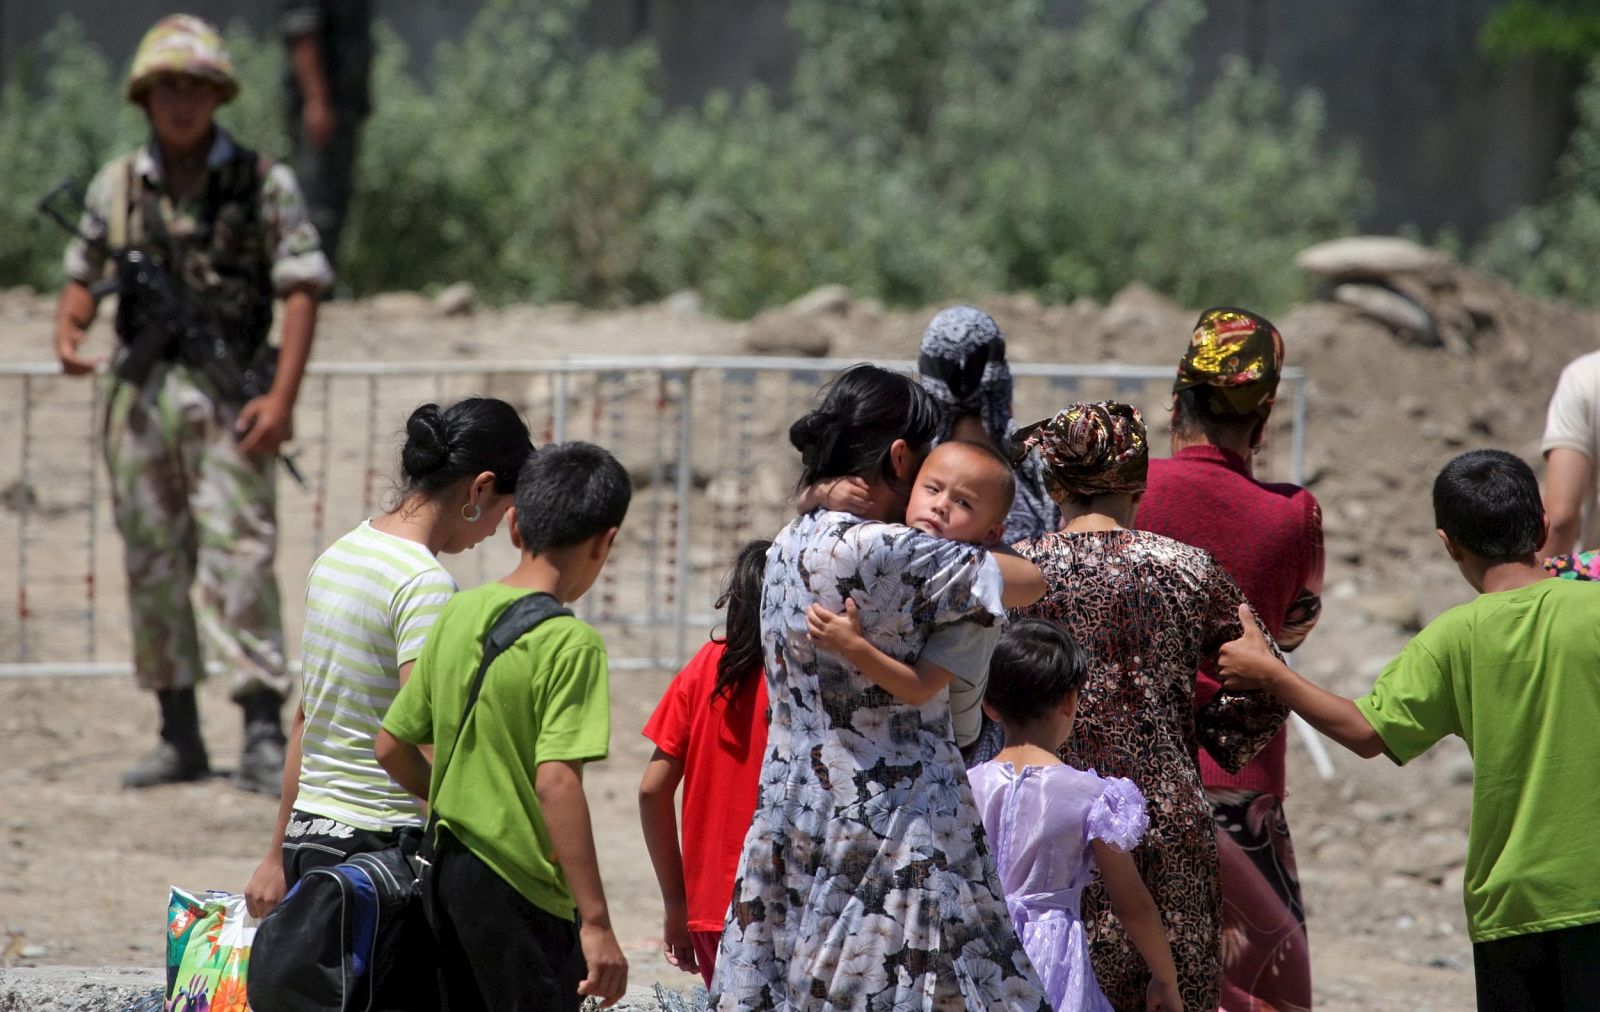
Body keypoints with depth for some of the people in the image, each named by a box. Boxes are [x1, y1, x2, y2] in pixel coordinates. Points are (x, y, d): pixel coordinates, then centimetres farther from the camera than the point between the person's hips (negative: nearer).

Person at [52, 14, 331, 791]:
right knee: (152, 566, 6)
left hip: (227, 397, -4)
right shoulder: (116, 186, 9)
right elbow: (83, 272, 20)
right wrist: (68, 330, -3)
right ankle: (179, 738, 14)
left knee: (238, 559, -12)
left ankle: (262, 735, -14)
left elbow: (302, 288, -4)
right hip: (142, 392, 4)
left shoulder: (262, 183, -1)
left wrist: (282, 398, -13)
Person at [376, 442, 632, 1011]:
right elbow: (556, 781, -23)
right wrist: (596, 922, -24)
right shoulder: (569, 643, -15)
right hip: (519, 886, -8)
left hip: (447, 869, 8)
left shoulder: (459, 615, 7)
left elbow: (392, 746, 12)